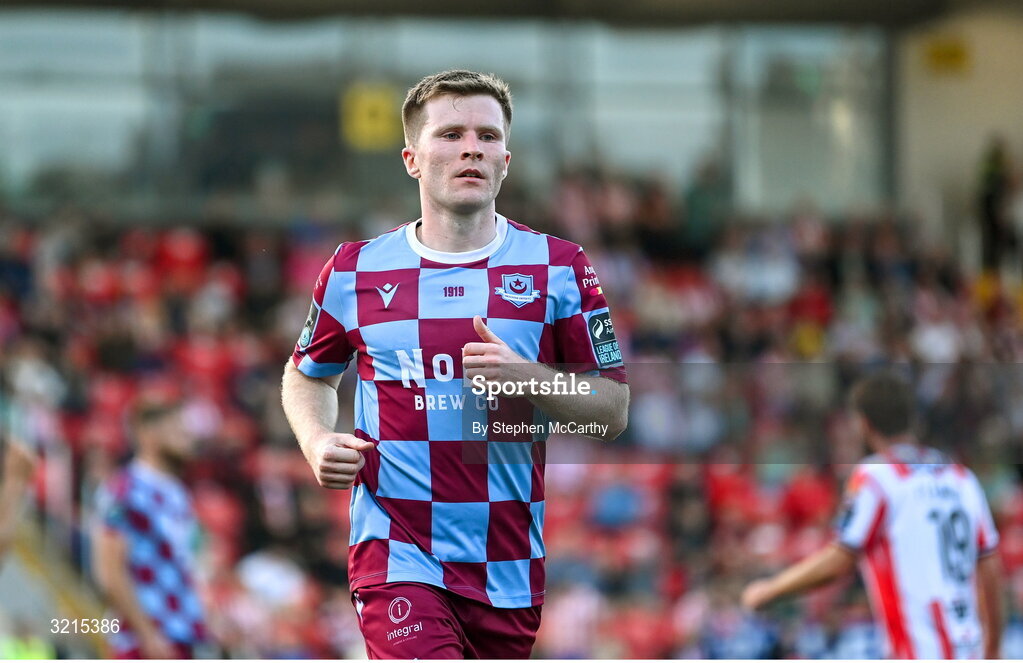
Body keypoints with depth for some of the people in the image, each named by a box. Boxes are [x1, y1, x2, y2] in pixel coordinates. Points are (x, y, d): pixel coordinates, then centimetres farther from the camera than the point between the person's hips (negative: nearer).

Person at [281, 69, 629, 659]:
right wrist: (318, 442, 1)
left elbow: (613, 411, 3)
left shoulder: (559, 268, 3)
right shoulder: (355, 270, 5)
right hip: (397, 559, -2)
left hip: (509, 565, 2)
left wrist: (525, 378, -15)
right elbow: (308, 374, 23)